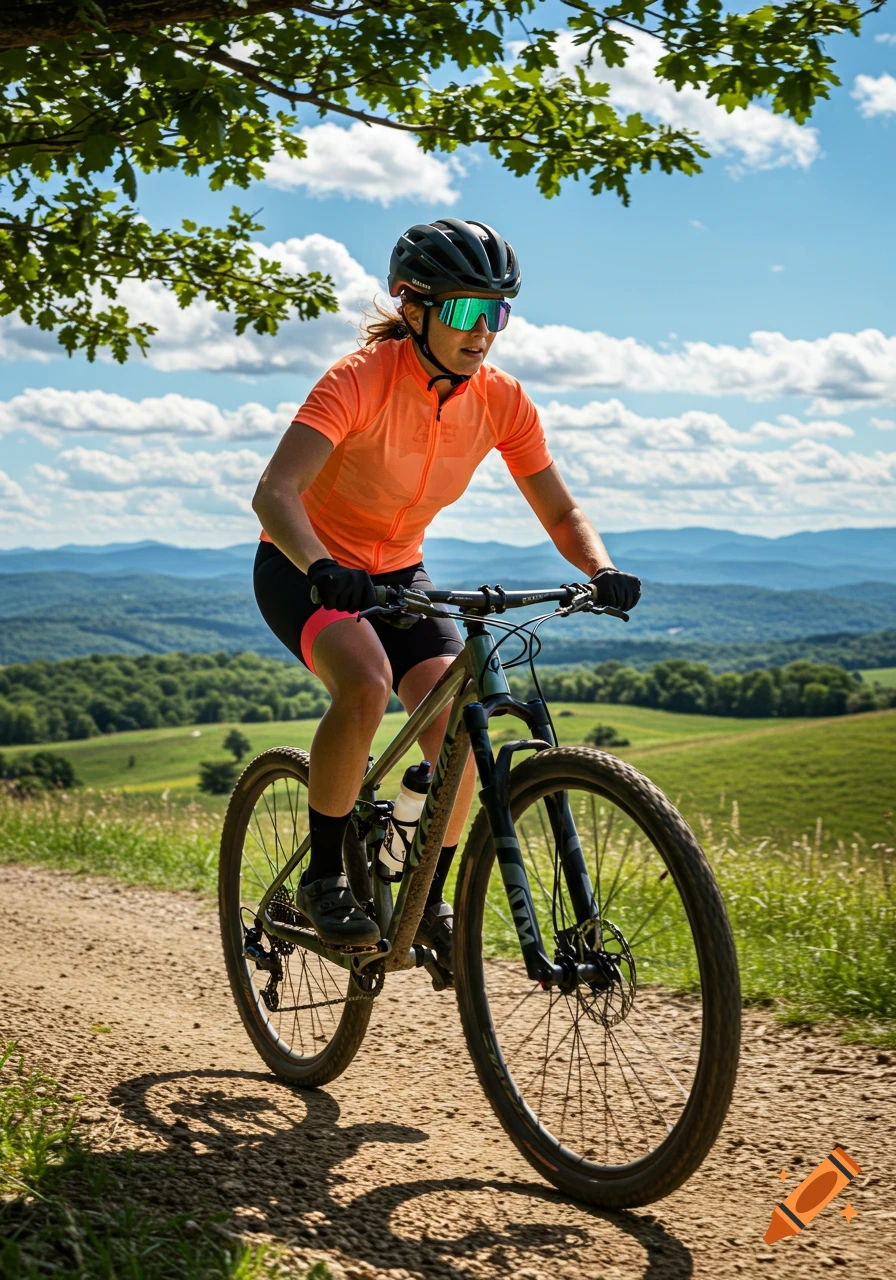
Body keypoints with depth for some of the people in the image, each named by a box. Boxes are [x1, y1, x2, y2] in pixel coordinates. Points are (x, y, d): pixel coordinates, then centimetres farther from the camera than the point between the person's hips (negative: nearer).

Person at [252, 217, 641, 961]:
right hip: (307, 570, -4)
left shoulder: (502, 402, -12)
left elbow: (561, 515, -5)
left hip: (396, 572, 5)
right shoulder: (362, 380, -27)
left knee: (457, 729, -15)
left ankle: (429, 900, 8)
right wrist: (322, 568, -55)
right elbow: (275, 492, -37)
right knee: (367, 684, -34)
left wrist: (602, 570, -26)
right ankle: (323, 877, -14)